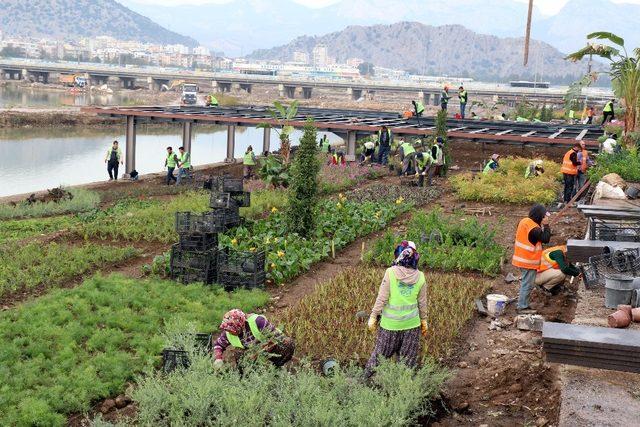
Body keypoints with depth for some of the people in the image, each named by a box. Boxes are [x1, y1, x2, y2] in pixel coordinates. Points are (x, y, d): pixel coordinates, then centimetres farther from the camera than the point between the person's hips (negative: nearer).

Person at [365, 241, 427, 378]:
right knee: (408, 357, 15)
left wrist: (373, 317, -3)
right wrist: (424, 321, 15)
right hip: (411, 324, 1)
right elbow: (422, 303, 2)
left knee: (381, 351, 17)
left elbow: (382, 299, -13)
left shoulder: (391, 273, -15)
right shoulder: (420, 277, -6)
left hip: (390, 322, -1)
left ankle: (367, 375, 30)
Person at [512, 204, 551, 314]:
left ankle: (523, 303, 28)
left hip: (521, 258, 10)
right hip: (529, 261, -9)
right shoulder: (534, 229, -25)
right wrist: (546, 225, -13)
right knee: (527, 284, 0)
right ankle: (523, 307, 6)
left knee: (525, 282, 20)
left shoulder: (524, 221, 4)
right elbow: (546, 238, -17)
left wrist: (542, 226, 1)